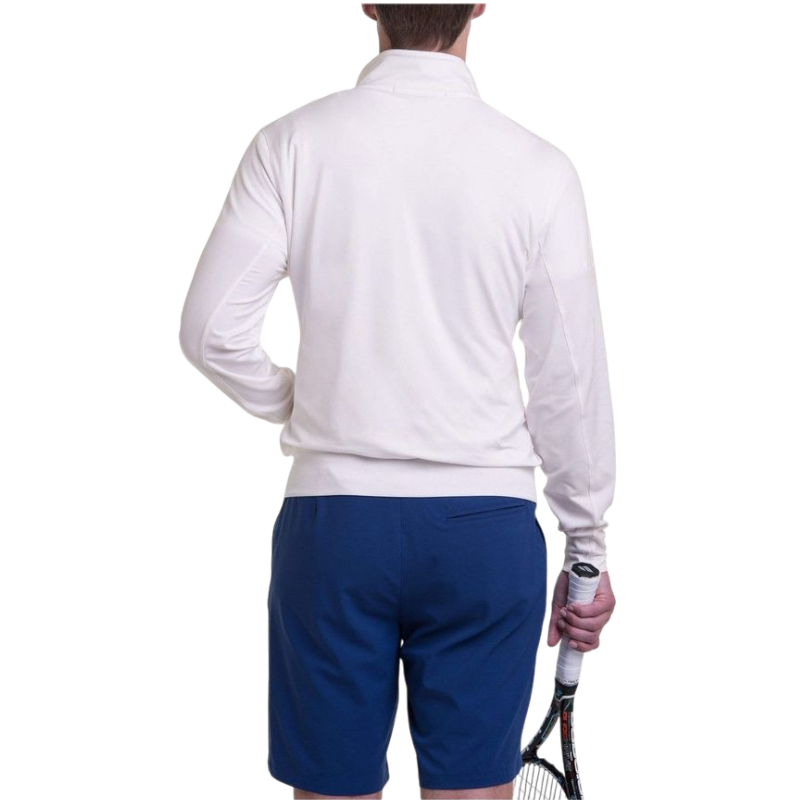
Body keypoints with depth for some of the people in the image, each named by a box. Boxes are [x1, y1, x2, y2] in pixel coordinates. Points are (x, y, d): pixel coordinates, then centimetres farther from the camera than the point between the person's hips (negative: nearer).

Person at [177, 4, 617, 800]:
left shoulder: (290, 144, -4)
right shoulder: (540, 167, -5)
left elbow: (211, 330, -7)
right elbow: (572, 377, -1)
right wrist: (587, 547, 10)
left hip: (331, 517, 1)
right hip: (488, 525, 0)